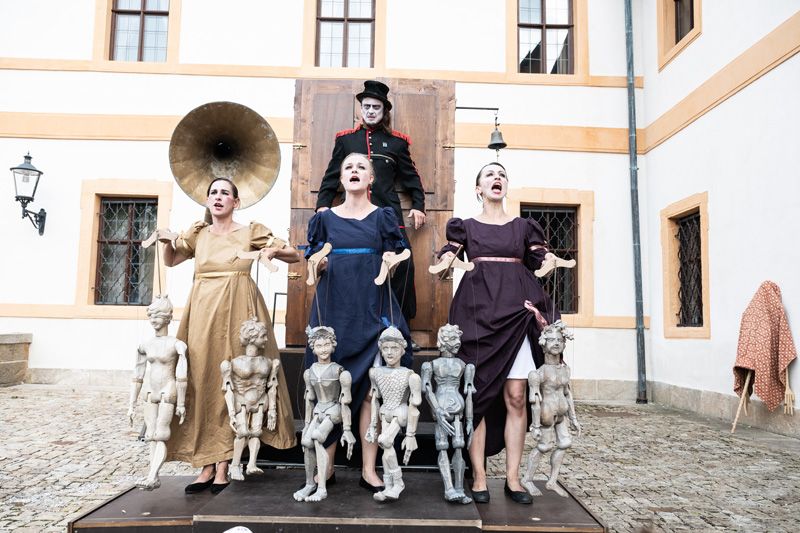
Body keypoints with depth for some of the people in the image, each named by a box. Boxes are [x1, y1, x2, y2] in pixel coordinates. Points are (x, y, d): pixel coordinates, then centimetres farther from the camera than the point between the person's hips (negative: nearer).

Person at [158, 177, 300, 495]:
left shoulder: (251, 231, 6)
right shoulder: (198, 233, 15)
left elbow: (296, 255, 7)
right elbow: (171, 260, 27)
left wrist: (274, 250, -12)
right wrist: (167, 242, 7)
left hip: (237, 312, -3)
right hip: (203, 313, 3)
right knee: (202, 379, -1)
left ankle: (223, 465, 2)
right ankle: (207, 465, 5)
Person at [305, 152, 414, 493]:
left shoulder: (383, 217, 9)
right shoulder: (326, 218, 12)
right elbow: (314, 265, 11)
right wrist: (319, 264, -9)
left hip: (372, 310, -1)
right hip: (333, 309, 1)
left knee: (371, 390, -5)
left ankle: (369, 469, 4)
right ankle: (327, 463, 12)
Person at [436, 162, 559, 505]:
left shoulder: (522, 226, 16)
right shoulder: (466, 226, 13)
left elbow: (542, 264, 12)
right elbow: (447, 259, 2)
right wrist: (448, 262, -19)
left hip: (515, 312, 1)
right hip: (478, 311, -1)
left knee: (515, 397, -2)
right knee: (478, 394, -4)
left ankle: (513, 478, 6)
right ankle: (479, 478, 3)